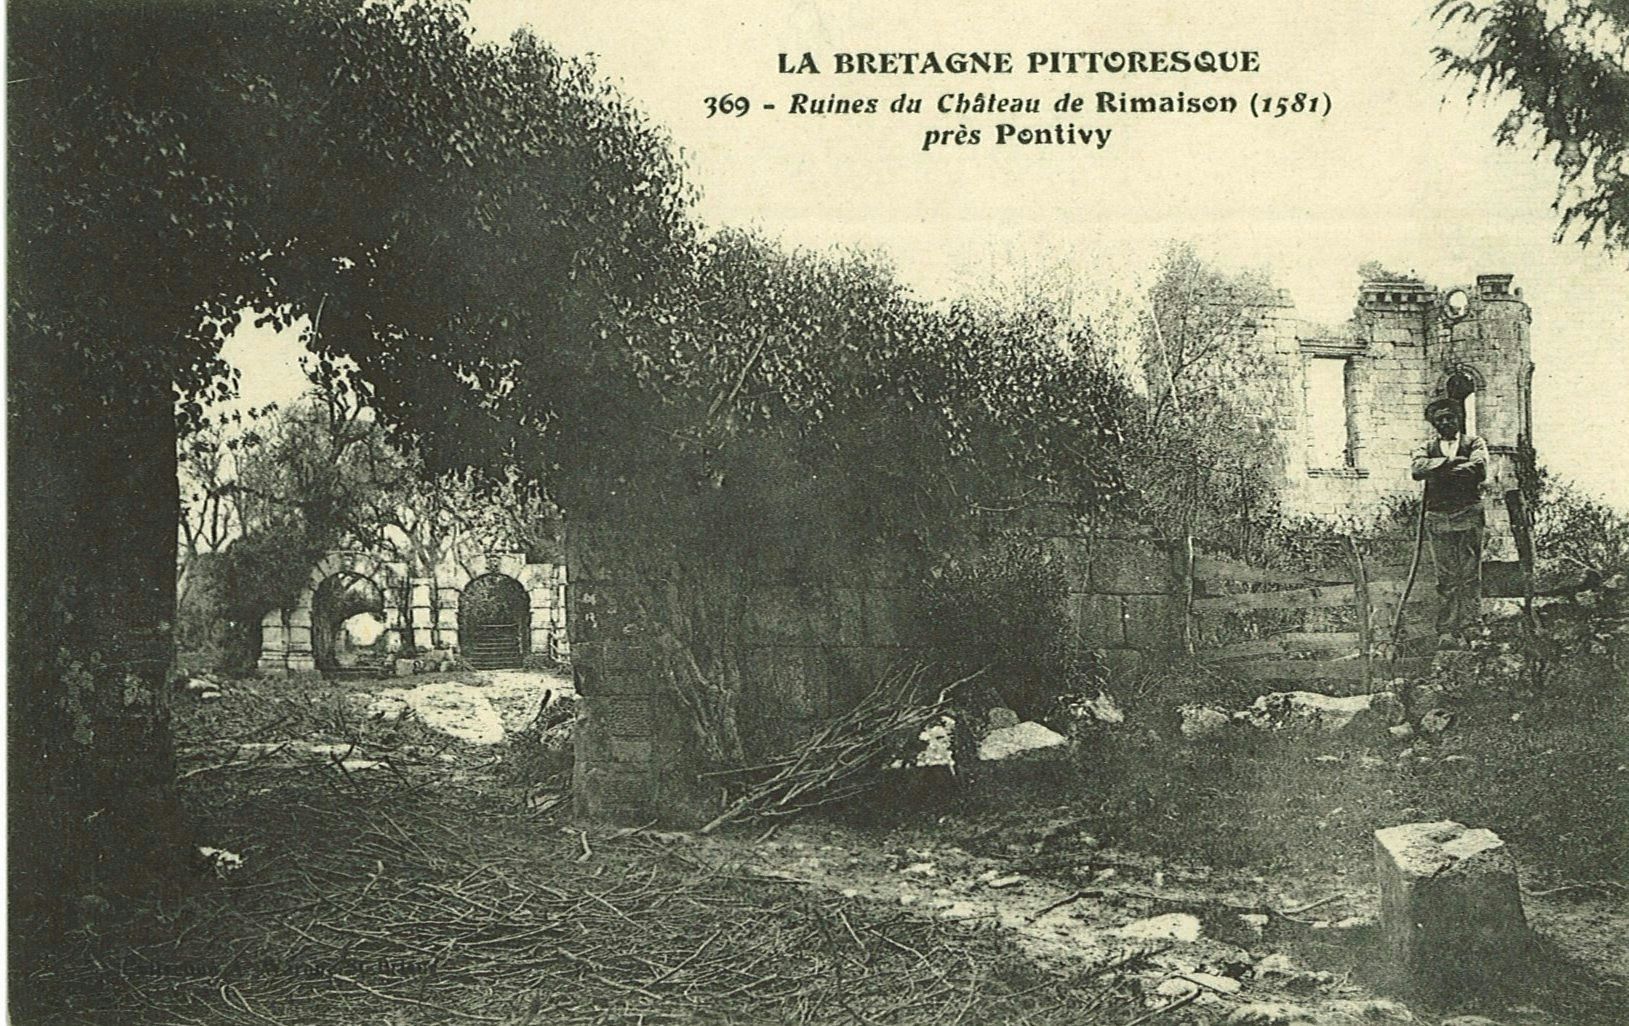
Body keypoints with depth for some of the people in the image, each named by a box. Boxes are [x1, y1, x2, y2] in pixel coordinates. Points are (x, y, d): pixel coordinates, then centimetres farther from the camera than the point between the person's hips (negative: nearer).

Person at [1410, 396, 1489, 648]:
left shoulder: (1474, 443, 11)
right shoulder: (1427, 448, 16)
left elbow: (1479, 470, -9)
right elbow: (1418, 469, -7)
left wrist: (1438, 470, -7)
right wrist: (1451, 462, -13)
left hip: (1469, 515, -1)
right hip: (1438, 517, 1)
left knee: (1470, 575, -2)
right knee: (1446, 578, -1)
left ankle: (1469, 628, 0)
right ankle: (1446, 632, 0)